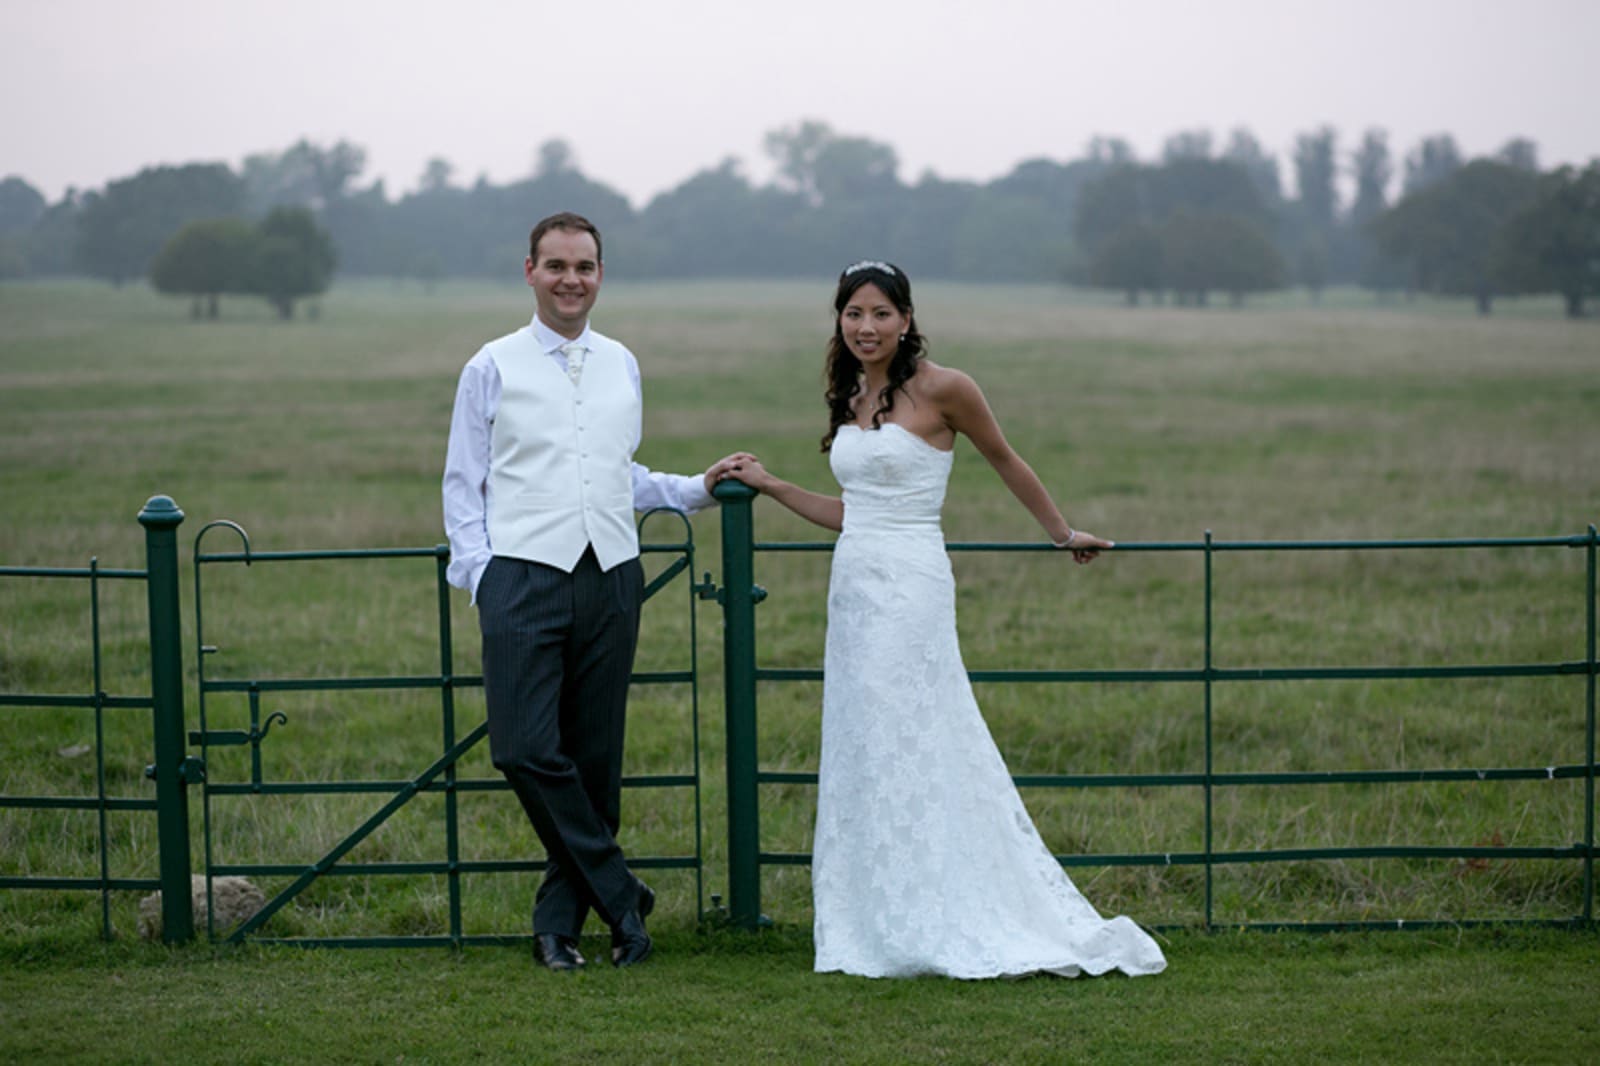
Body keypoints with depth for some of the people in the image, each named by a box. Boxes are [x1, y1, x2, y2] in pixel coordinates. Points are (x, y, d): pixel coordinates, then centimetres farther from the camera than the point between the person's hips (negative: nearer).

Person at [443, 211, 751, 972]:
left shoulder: (622, 367, 16)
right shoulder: (493, 368, 5)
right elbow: (464, 485, 5)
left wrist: (696, 490, 10)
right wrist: (479, 577, -5)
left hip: (610, 577, 4)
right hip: (524, 579, -4)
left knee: (596, 761, 5)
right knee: (528, 751, -14)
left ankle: (560, 919, 15)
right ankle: (619, 897, -2)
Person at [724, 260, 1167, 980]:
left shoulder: (940, 389, -9)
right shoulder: (849, 401, 13)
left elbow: (1006, 463, 5)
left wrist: (1063, 534, 15)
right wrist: (768, 485, 19)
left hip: (909, 588, -8)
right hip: (854, 588, 8)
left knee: (911, 752, -6)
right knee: (864, 754, 7)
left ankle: (938, 929, 2)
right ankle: (886, 931, 12)